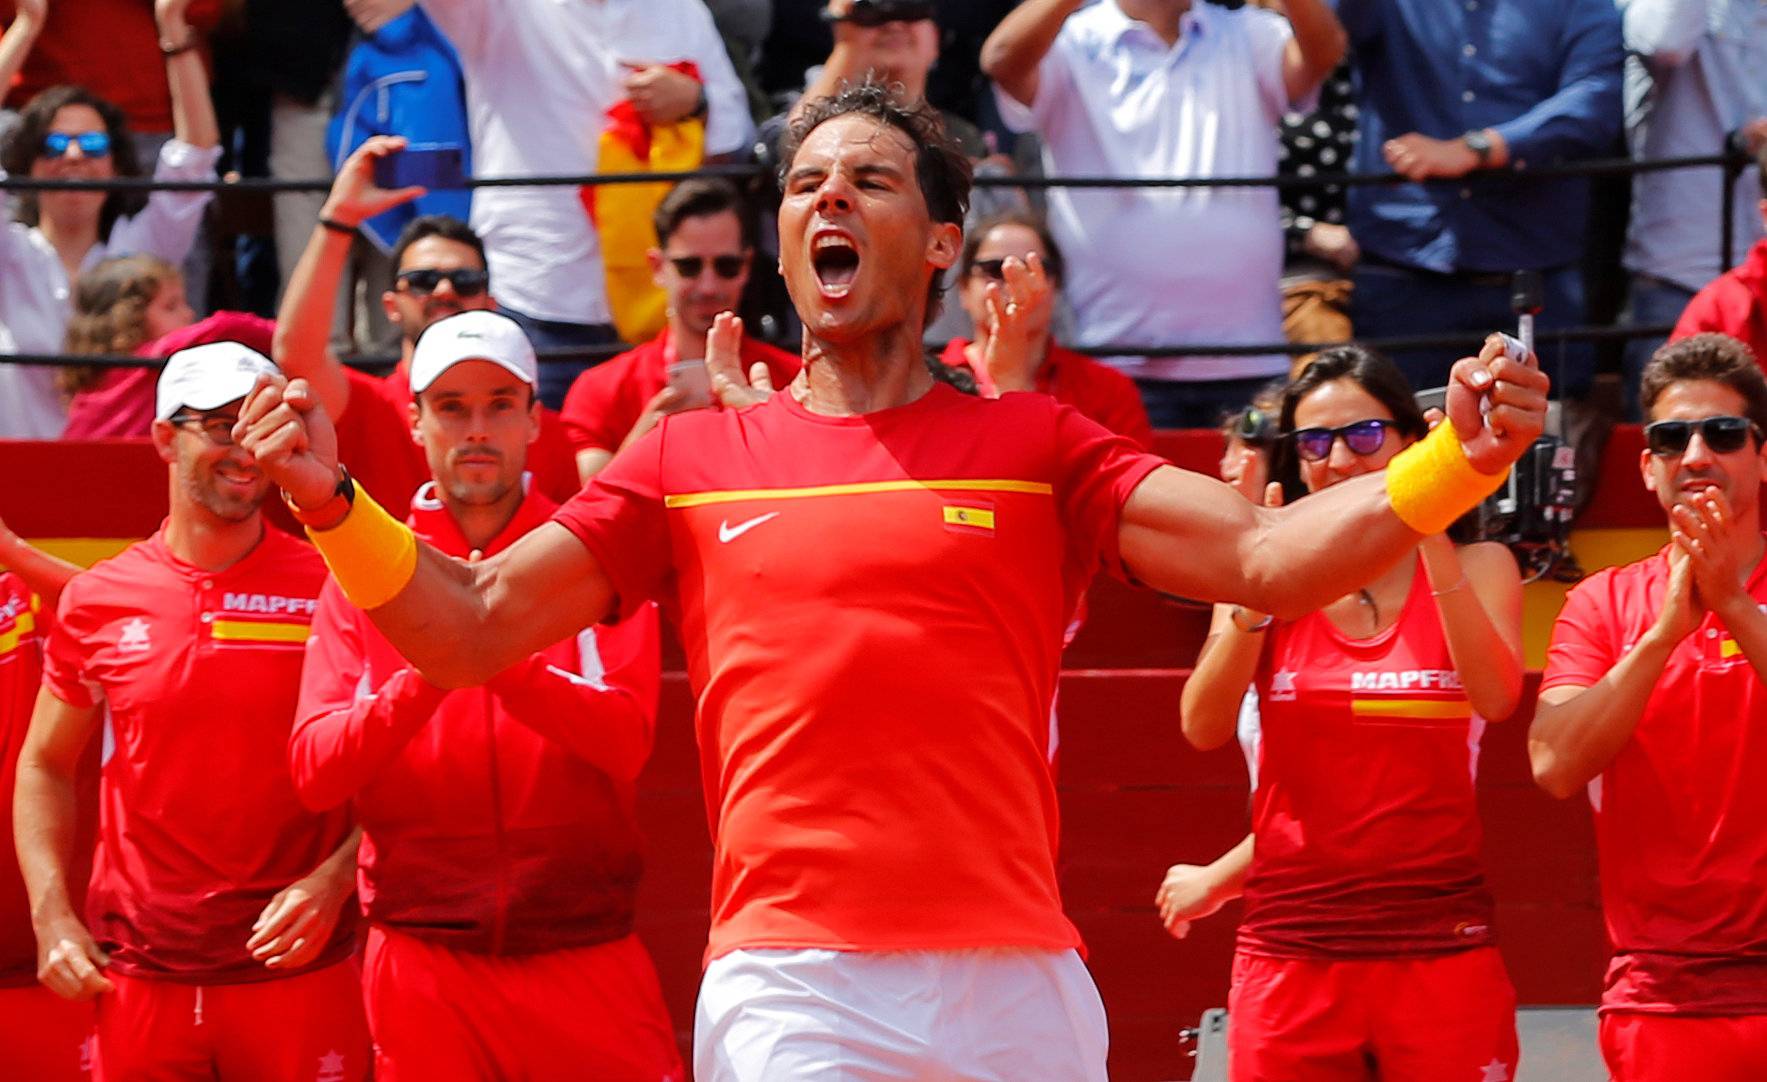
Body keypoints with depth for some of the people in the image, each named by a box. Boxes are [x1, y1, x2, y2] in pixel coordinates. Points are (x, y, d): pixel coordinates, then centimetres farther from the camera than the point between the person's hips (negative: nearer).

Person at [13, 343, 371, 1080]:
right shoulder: (97, 603, 4)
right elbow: (45, 769, 13)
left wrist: (331, 883, -13)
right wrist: (52, 918, 1)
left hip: (298, 969, -2)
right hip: (138, 982, 2)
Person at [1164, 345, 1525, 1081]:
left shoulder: (1476, 569, 6)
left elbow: (1495, 697, -13)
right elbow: (1206, 728, -7)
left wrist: (1433, 534, -17)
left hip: (1439, 955, 0)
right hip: (1291, 956, 1)